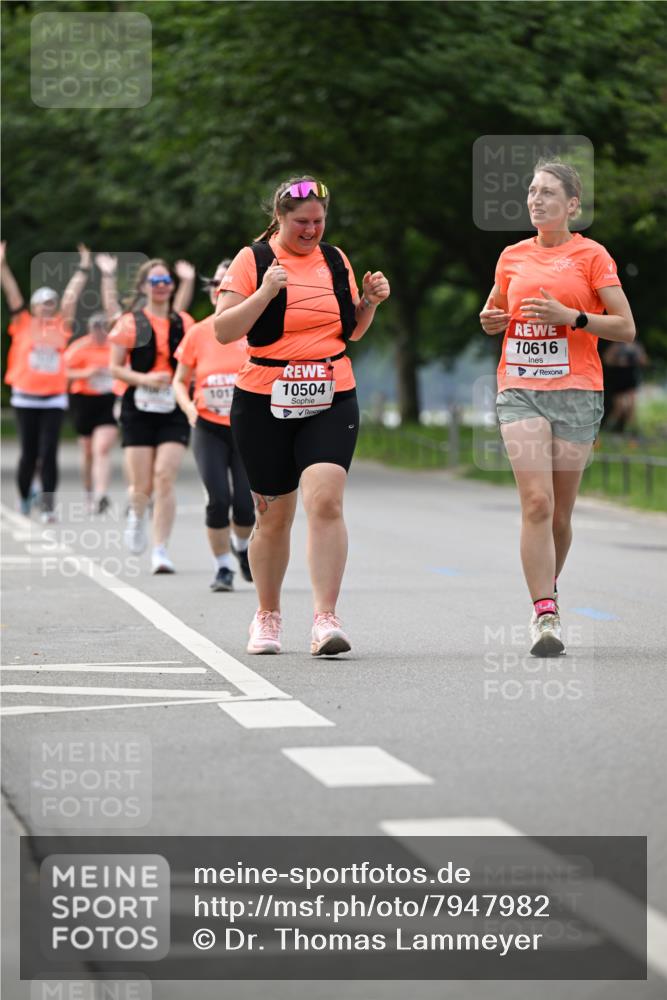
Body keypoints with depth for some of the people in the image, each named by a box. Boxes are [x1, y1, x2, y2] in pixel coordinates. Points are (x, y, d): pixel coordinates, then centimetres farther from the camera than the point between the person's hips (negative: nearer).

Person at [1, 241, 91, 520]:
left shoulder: (61, 326, 7)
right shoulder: (23, 325, 3)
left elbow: (71, 296, 6)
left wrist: (83, 269, 4)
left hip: (54, 399, 1)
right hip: (26, 398, -1)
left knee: (48, 454, -5)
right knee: (29, 453, 6)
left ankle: (48, 505, -5)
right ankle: (24, 497, 28)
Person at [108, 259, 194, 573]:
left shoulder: (184, 323, 9)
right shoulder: (130, 323, 2)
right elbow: (114, 368, 2)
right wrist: (144, 378, -14)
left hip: (174, 409, 1)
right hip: (139, 409, -1)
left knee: (165, 477, -13)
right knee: (142, 485, -1)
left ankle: (160, 550, -7)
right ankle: (137, 514, 36)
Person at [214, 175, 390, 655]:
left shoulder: (335, 260, 11)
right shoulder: (253, 260, 0)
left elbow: (351, 331, 22)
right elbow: (223, 331, -7)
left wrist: (371, 301, 3)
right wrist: (264, 293, -19)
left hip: (331, 401, 2)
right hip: (265, 403, -2)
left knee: (325, 501, -18)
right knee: (273, 516, 6)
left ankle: (326, 619, -20)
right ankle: (268, 616, 26)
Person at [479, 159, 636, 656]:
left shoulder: (591, 255, 1)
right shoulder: (513, 257, 12)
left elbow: (626, 328, -2)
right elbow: (496, 311, 28)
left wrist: (569, 316, -15)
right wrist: (492, 321, 4)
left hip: (576, 392, -2)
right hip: (520, 391, 2)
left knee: (560, 512, 5)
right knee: (536, 502, -14)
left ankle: (548, 591, 30)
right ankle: (545, 614, -15)